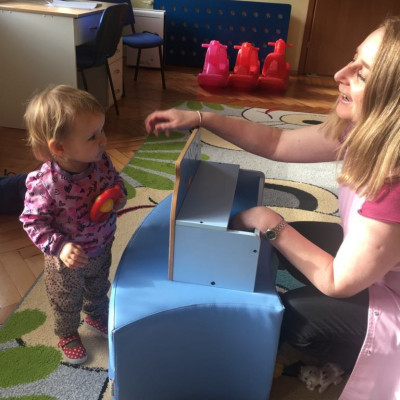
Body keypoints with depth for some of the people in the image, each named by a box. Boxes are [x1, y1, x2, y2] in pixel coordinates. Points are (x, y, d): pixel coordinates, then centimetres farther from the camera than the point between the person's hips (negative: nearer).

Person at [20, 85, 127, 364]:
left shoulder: (101, 159, -22)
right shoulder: (45, 184, -37)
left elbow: (115, 180, -2)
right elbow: (33, 222, -23)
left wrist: (119, 197, -22)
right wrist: (59, 247, -35)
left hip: (102, 248, 5)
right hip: (68, 261, -4)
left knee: (98, 289, 33)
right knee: (67, 303, 25)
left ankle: (96, 315, 65)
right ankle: (68, 334, 56)